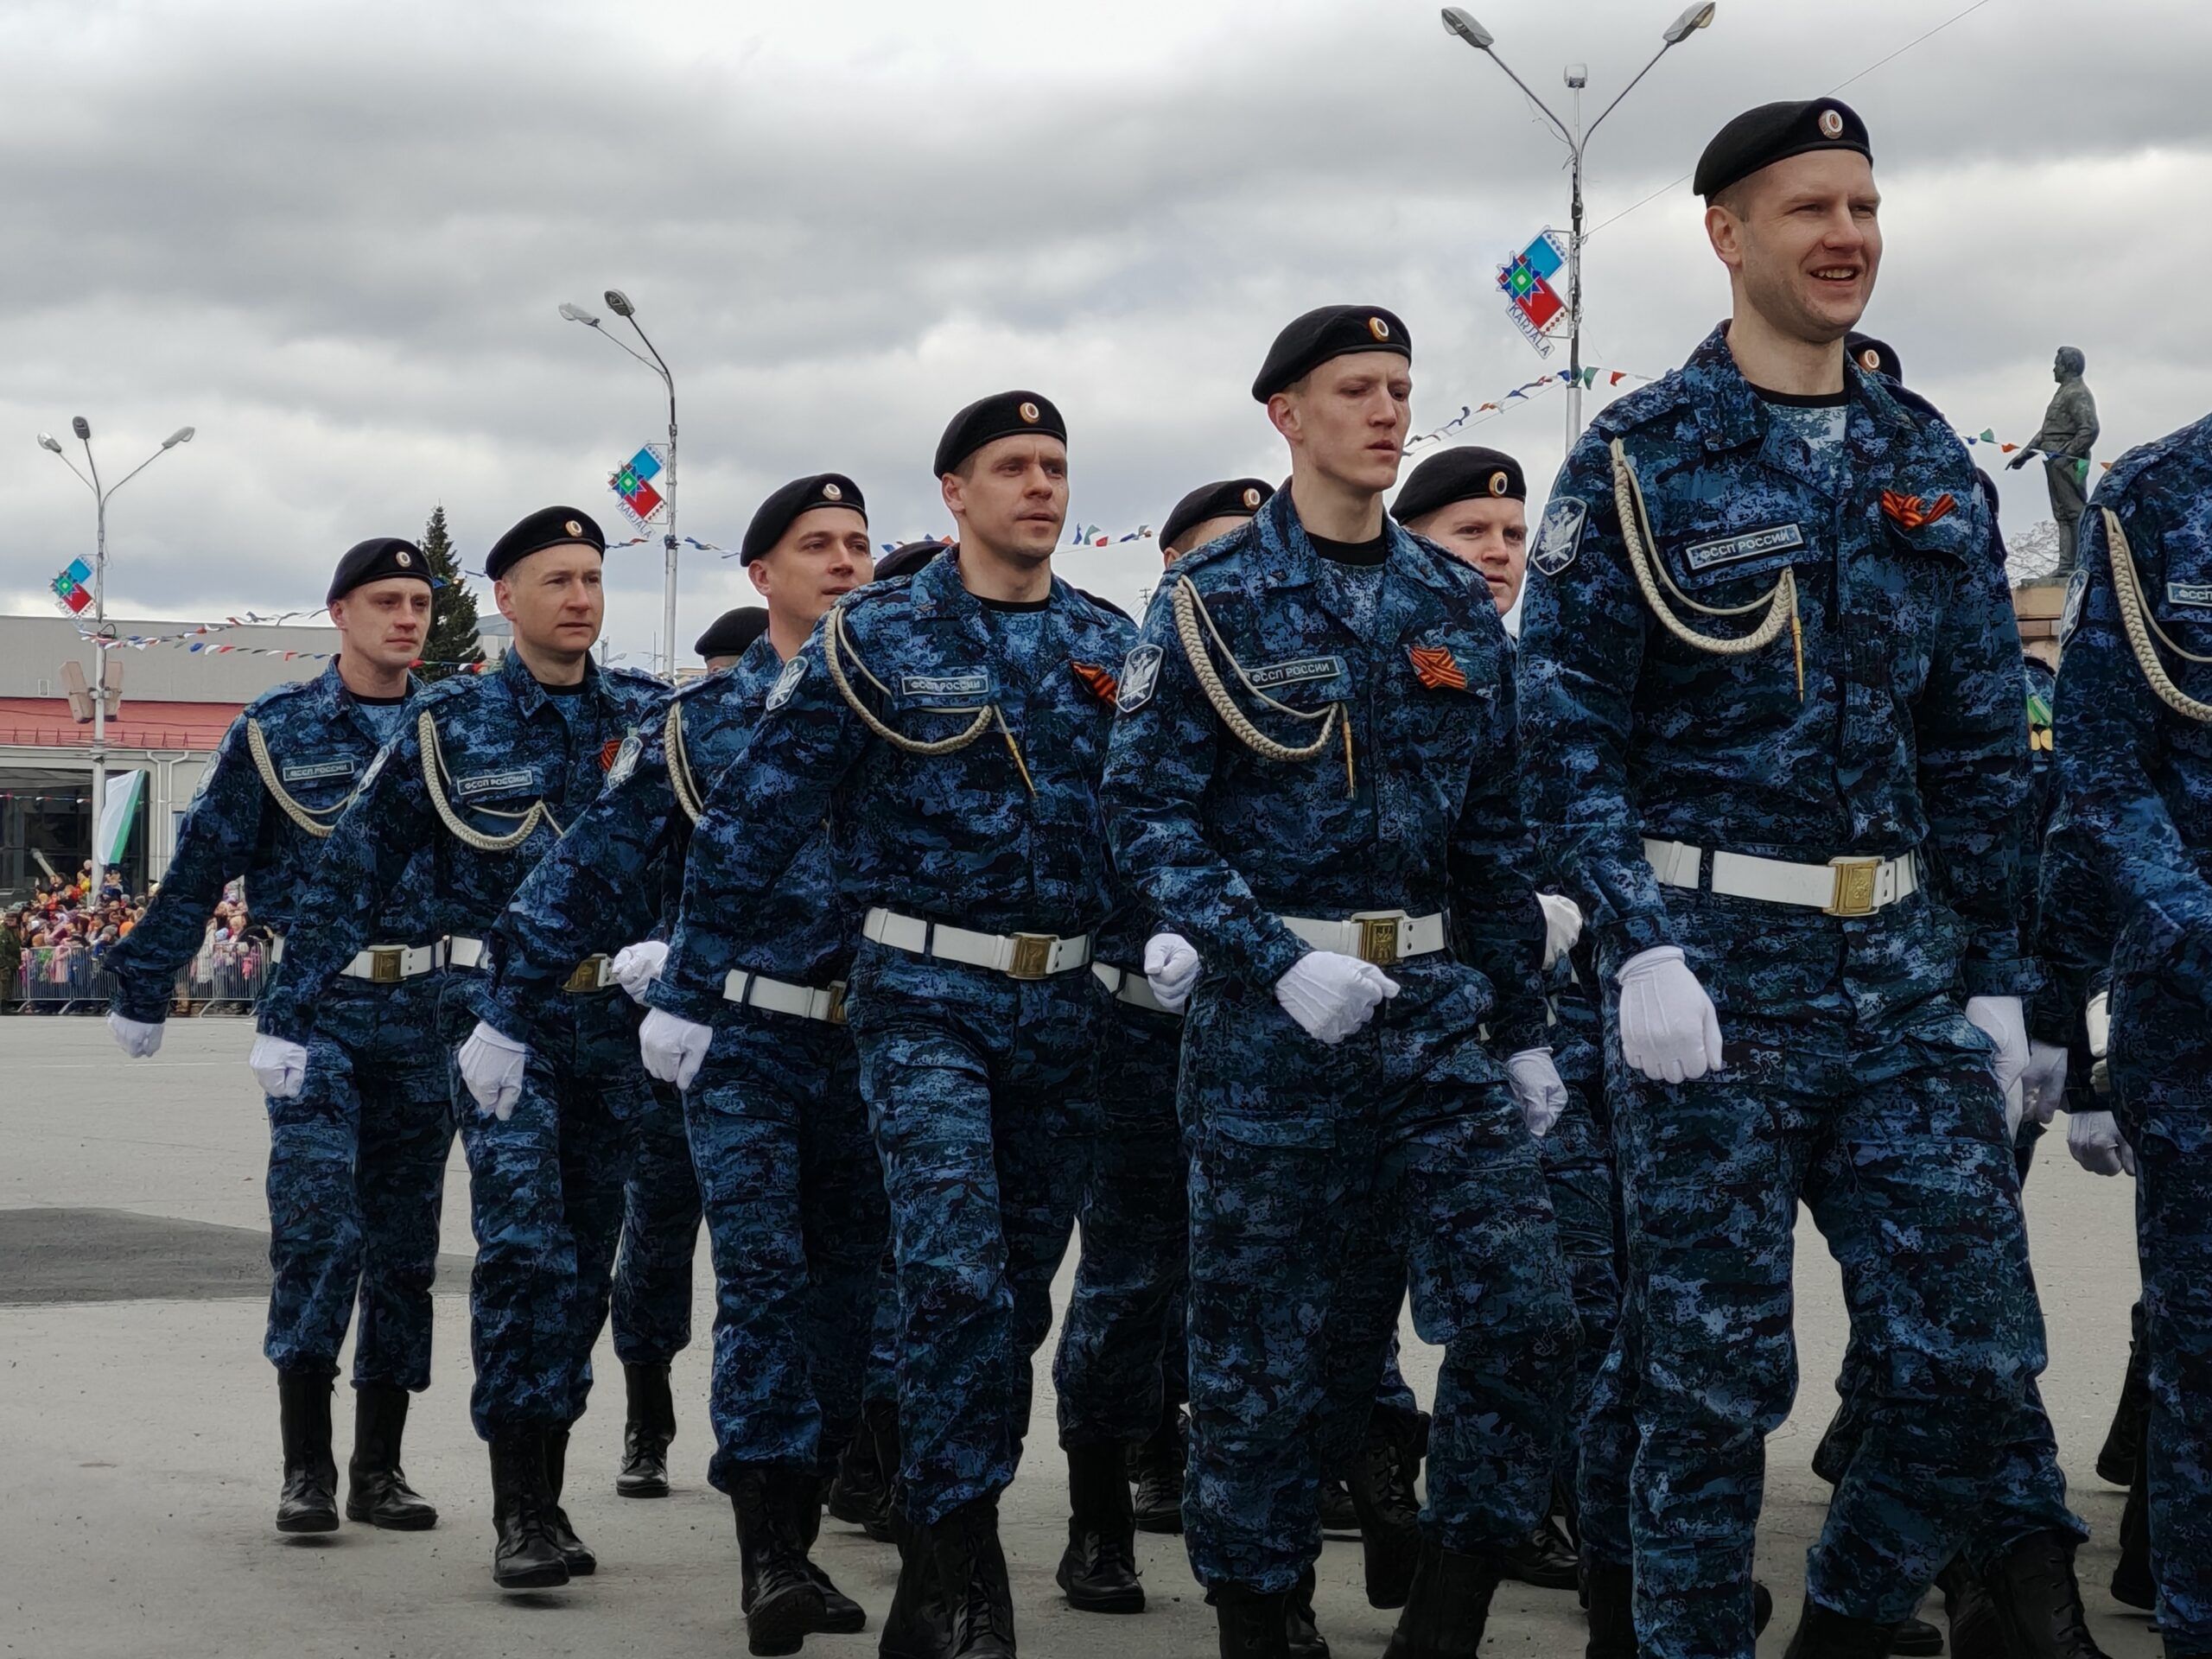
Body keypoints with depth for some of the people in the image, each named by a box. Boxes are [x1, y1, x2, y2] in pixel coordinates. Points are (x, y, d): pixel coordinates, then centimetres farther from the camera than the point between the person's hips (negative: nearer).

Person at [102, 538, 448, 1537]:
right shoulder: (278, 730, 2)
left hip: (422, 1011, 3)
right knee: (316, 1220, -13)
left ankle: (379, 1468, 15)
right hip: (314, 1007, -3)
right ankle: (307, 1469, -8)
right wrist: (144, 990, 5)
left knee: (405, 1238, 6)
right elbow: (201, 866, 5)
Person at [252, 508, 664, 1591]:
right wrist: (289, 1016, 0)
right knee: (524, 1241, -17)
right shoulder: (449, 727, -1)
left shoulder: (647, 717, 6)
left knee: (583, 1260, 8)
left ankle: (544, 1498, 19)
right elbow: (350, 874, 2)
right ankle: (520, 1510, -14)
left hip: (611, 1015, 3)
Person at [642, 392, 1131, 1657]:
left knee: (1020, 1288, 9)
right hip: (925, 997, -4)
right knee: (960, 1273, -18)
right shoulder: (877, 637, -2)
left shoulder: (1112, 646, 8)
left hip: (1066, 1007, 4)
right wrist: (689, 984, -4)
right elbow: (759, 815, -2)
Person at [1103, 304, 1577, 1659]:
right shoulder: (1211, 602, -2)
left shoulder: (1459, 607, 10)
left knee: (1521, 1307, -8)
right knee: (1260, 1350, 4)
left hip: (1434, 1007, 3)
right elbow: (1148, 813, -8)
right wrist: (1281, 962, -19)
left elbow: (1495, 835, 15)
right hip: (1267, 1013, -3)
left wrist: (1525, 1027, 13)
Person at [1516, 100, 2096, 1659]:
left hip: (1905, 964, 5)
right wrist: (1643, 944, -17)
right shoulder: (1640, 459, -2)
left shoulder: (1930, 462, 12)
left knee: (1972, 1344, 0)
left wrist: (1998, 972, 9)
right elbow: (1568, 725, -7)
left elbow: (1979, 745, 14)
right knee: (1713, 1367, 1)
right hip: (1714, 963, -4)